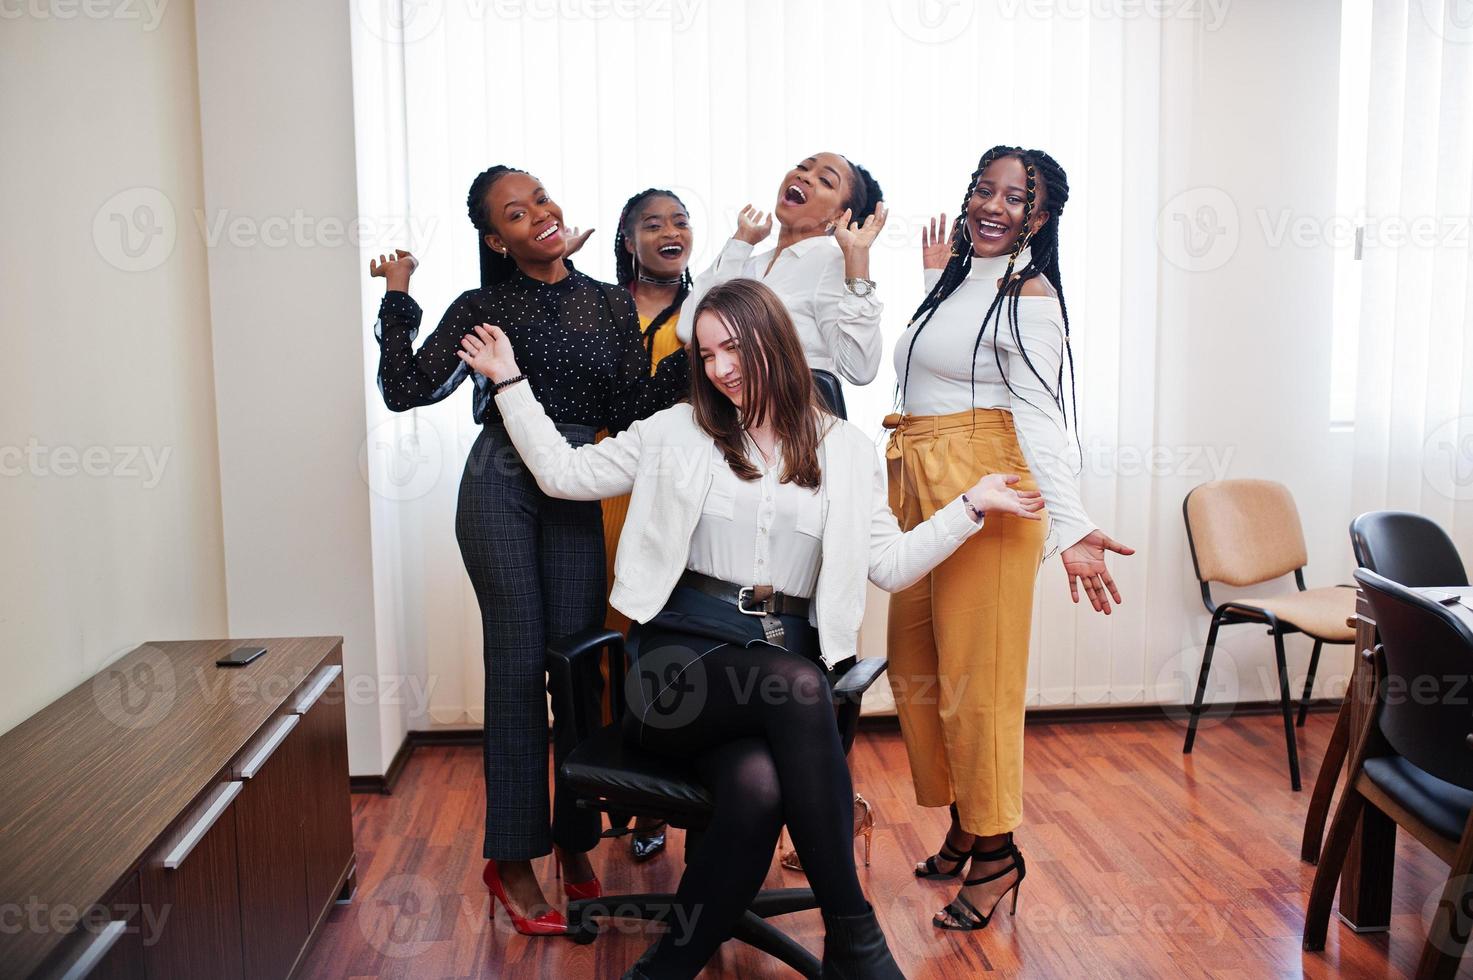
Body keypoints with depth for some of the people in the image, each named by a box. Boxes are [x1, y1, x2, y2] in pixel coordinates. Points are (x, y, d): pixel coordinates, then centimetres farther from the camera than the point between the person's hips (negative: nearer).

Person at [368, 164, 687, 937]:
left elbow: (629, 407, 6)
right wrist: (398, 297, -4)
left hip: (576, 494, 3)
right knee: (518, 664, -2)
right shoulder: (482, 308, 5)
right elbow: (405, 390, -2)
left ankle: (574, 844, 18)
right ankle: (511, 858, 10)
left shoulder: (611, 304, 11)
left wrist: (692, 355, -4)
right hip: (501, 489, -2)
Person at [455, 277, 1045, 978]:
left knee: (758, 788, -35)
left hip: (786, 655, 2)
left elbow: (891, 565, 12)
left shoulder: (845, 450, 16)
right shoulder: (678, 431, 14)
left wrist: (971, 507, 5)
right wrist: (510, 382, 14)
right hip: (680, 657, -1)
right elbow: (563, 473, 15)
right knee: (799, 686, -35)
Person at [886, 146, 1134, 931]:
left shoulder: (1029, 298, -8)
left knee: (975, 673, -4)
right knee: (916, 667, 12)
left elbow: (1040, 417, -16)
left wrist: (1071, 526, -27)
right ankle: (965, 824, 28)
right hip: (917, 486, 9)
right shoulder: (956, 283, 18)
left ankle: (996, 852, 11)